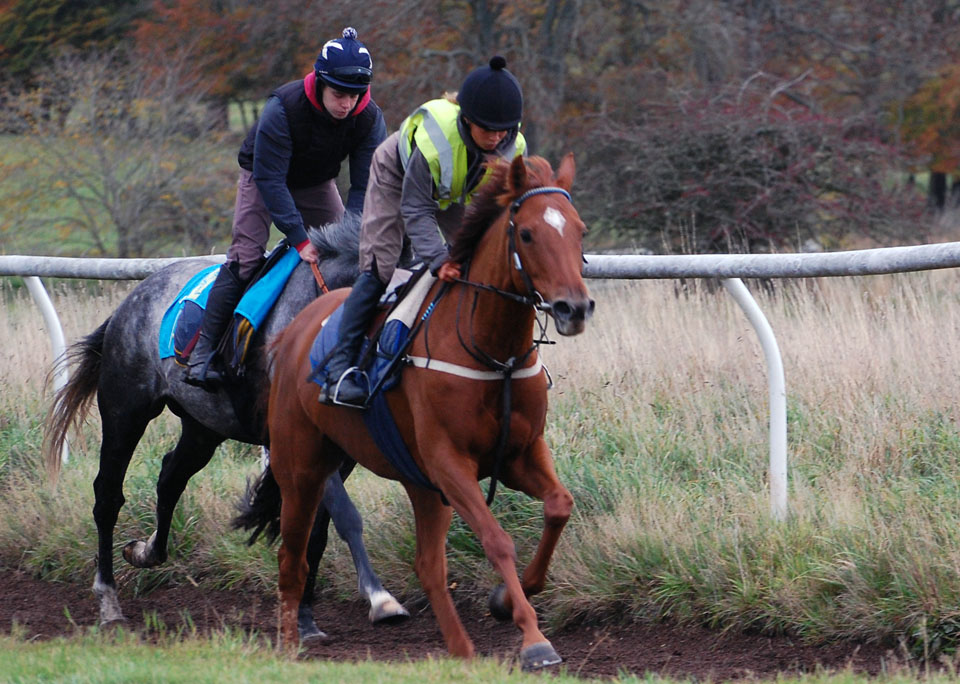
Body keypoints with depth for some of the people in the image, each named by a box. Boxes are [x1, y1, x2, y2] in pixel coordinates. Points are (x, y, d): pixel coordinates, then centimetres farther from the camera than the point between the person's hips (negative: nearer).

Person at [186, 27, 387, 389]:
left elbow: (364, 187, -20)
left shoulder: (370, 119, -24)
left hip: (317, 184, 5)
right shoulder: (283, 108, -36)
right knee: (245, 257, -18)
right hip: (263, 176, -4)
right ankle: (203, 350, -19)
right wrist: (300, 239, -39)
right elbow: (270, 179, -34)